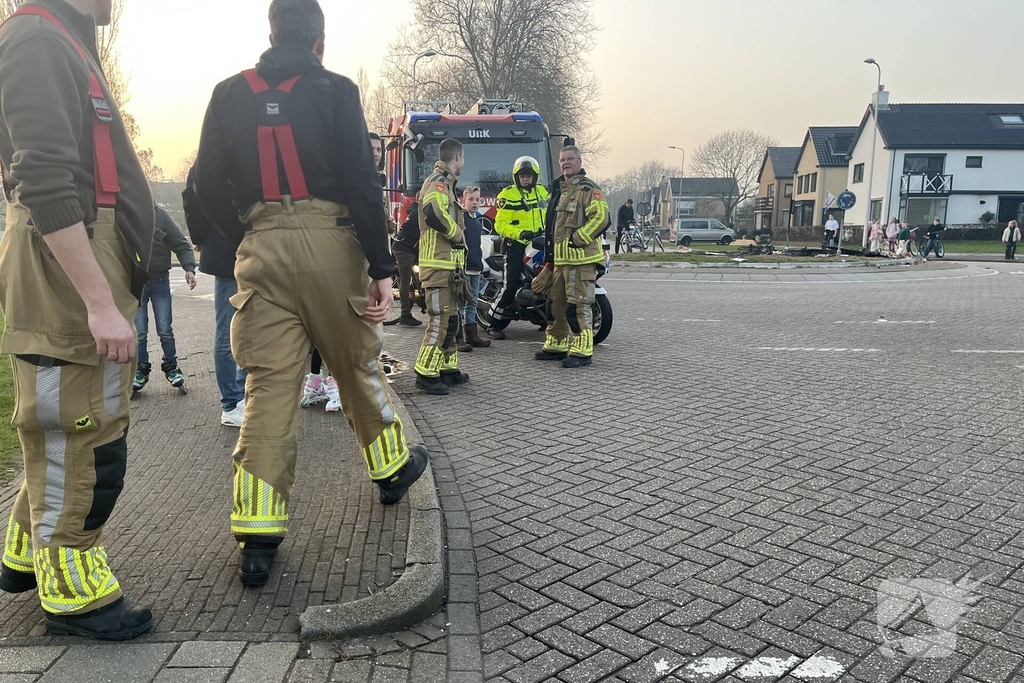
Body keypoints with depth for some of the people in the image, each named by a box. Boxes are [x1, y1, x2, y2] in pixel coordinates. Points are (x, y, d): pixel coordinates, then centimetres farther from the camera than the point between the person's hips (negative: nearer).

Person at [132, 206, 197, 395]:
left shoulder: (160, 214, -6)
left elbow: (181, 244, -2)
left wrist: (189, 268, -15)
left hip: (160, 281, 0)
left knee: (165, 330, 4)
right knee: (138, 333, 5)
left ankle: (171, 367, 19)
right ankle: (141, 370, 20)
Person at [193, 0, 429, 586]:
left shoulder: (231, 94, 9)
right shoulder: (335, 91, -2)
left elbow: (208, 185, 9)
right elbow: (361, 182, -9)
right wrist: (381, 267, -7)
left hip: (261, 248, 3)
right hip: (329, 241, -2)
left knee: (269, 385, 2)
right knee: (358, 364, 15)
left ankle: (258, 538, 0)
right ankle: (393, 466, 35)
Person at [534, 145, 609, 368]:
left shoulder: (588, 189, -8)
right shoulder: (559, 189, 21)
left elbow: (600, 218, -20)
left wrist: (577, 239, -19)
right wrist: (550, 257, 24)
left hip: (581, 258, -9)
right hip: (561, 258, 10)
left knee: (578, 305, -9)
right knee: (557, 303, 15)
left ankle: (582, 351, -4)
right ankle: (556, 345, 26)